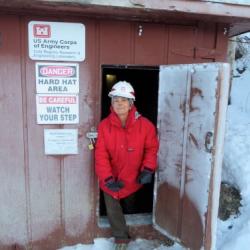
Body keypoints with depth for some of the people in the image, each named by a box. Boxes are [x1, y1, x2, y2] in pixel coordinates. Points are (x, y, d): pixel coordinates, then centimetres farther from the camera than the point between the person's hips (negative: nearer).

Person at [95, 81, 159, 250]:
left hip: (133, 177, 1)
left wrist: (148, 169, -16)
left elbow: (152, 148, -5)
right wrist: (107, 178, -24)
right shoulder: (105, 125, -16)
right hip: (112, 179, -1)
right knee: (113, 209, 9)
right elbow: (101, 155, -16)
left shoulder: (145, 125, -17)